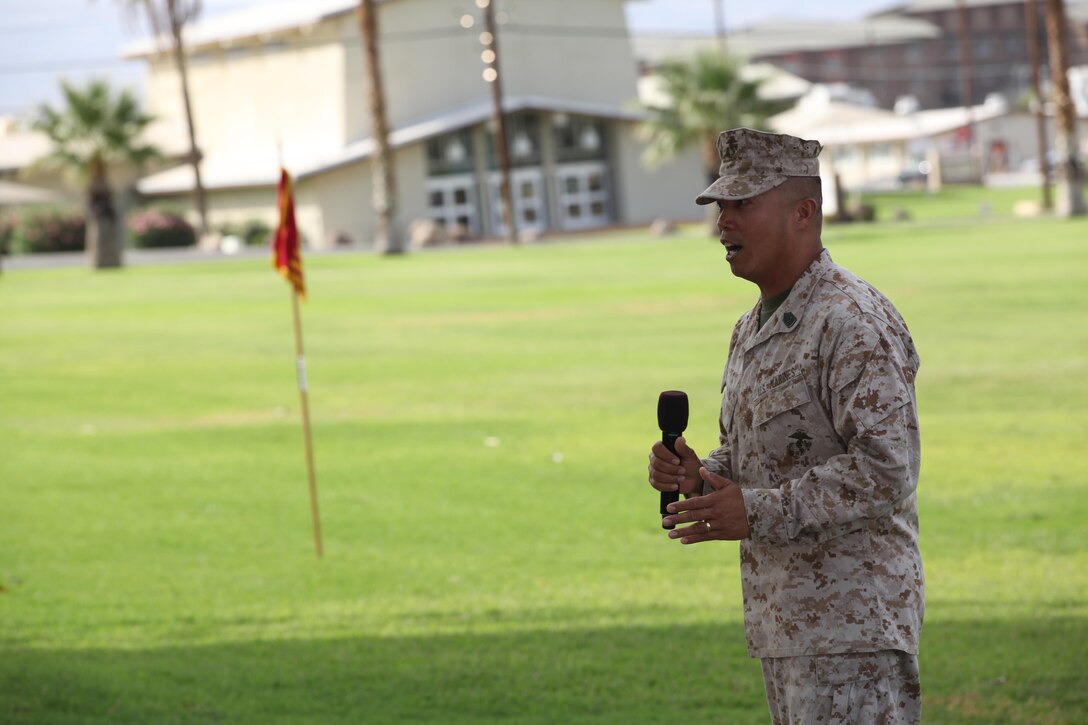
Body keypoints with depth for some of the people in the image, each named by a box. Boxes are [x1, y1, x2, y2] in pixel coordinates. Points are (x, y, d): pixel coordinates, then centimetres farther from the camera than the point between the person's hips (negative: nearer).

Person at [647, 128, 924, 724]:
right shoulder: (752, 328, 16)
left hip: (852, 620, -10)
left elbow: (885, 469, -22)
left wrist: (757, 512, -23)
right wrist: (699, 477, 4)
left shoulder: (854, 322, -15)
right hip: (779, 624, 10)